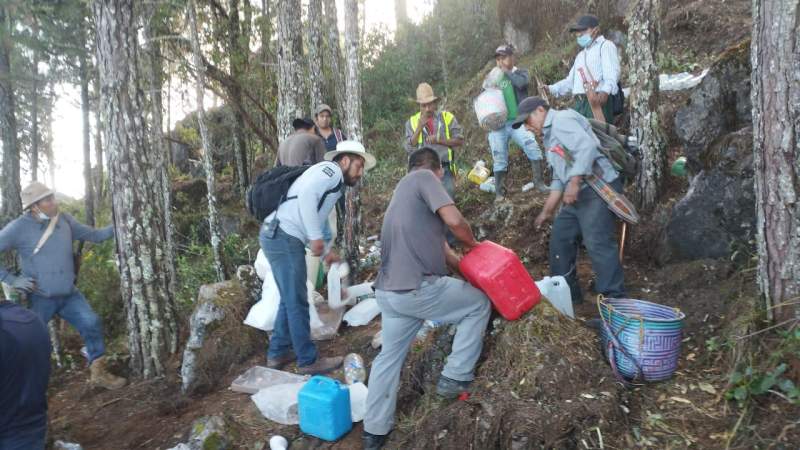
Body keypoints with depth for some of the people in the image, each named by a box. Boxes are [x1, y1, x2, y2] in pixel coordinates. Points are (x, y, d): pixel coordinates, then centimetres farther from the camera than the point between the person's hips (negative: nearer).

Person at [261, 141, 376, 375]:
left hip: (278, 236, 10)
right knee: (297, 302, 0)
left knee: (290, 300, 19)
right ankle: (308, 360, 11)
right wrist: (316, 237, -21)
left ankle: (278, 353, 29)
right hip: (284, 236, -10)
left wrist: (325, 252, 22)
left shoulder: (333, 184, 25)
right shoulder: (330, 169, -3)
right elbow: (306, 195, -22)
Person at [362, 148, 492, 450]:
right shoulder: (425, 178, -2)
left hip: (389, 291, 9)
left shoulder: (404, 190, 25)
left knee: (389, 357, 20)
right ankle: (455, 378, 14)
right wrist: (475, 246, 6)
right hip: (417, 288, -9)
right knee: (479, 303, 13)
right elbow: (454, 221, -14)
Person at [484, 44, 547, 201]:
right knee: (499, 160, 2)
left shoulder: (521, 73, 7)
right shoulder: (493, 77, 16)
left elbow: (521, 83, -18)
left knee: (532, 147, -20)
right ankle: (499, 193, 9)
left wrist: (506, 71, -9)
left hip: (517, 122, -2)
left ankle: (539, 182, -8)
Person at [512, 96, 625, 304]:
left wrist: (574, 182, -27)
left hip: (598, 189, -11)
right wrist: (547, 211, 24)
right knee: (560, 239, 12)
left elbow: (587, 147, -23)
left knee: (597, 243, -15)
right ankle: (566, 293, 23)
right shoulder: (550, 136, 24)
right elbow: (559, 180, 25)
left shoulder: (562, 119, -6)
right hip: (578, 194, 11)